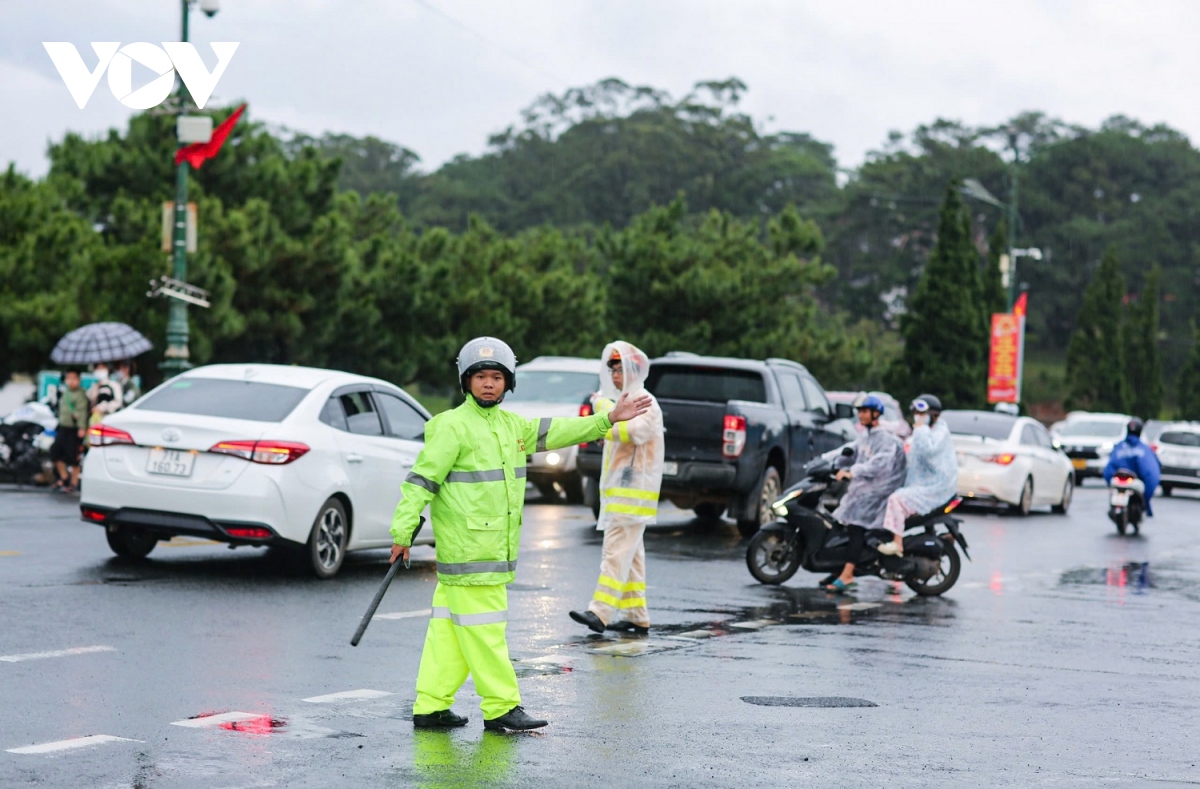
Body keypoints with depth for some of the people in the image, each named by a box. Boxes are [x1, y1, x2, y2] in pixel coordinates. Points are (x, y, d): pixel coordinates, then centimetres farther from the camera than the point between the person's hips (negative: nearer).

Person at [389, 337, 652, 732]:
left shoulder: (512, 425, 16)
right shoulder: (452, 426, -8)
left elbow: (555, 432, 21)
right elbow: (421, 480, -11)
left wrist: (608, 419, 14)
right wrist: (402, 533, -14)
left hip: (493, 547, 8)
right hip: (467, 548, -8)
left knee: (449, 626, 10)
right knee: (483, 627, -4)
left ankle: (430, 705, 14)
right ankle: (501, 707, 1)